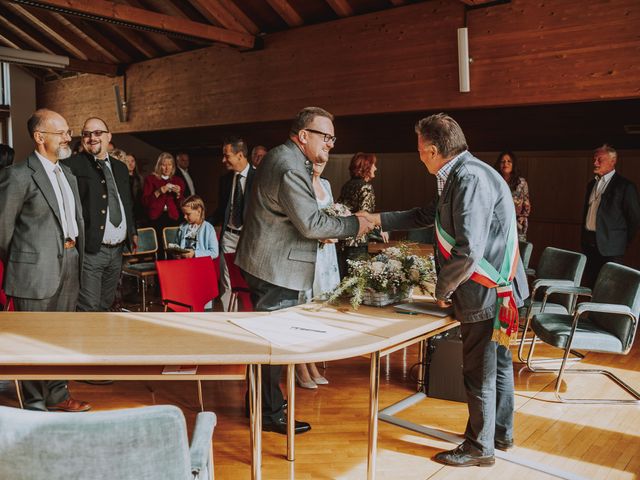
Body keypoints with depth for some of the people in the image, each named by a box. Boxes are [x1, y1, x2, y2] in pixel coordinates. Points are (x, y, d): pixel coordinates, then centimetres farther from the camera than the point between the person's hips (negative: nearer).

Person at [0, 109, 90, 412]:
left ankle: (57, 396, 31)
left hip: (69, 265, 7)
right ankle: (35, 404, 20)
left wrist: (76, 256, 12)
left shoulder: (68, 174, 13)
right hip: (36, 269, -7)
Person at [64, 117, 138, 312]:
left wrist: (133, 232, 18)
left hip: (117, 251, 7)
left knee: (105, 305, 17)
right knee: (89, 309, -6)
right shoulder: (72, 165, -7)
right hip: (90, 251, -7)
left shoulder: (120, 168, 16)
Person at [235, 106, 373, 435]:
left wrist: (320, 226, 12)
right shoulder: (291, 168, -21)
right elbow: (311, 223, -24)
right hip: (277, 270, -11)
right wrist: (353, 224, -13)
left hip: (265, 263, 11)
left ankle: (260, 399, 35)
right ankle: (270, 414, 13)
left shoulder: (281, 158, 13)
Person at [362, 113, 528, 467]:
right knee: (497, 364, 22)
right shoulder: (460, 176, 9)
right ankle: (501, 433, 39)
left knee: (479, 374, 5)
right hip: (495, 290, 10)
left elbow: (468, 250, -29)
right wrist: (378, 219, 20)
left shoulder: (470, 179, -23)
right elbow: (427, 216, 20)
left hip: (485, 292, -10)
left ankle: (479, 448, 22)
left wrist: (442, 289, -14)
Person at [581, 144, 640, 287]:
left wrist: (624, 242, -1)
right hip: (589, 244, 7)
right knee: (590, 285, 9)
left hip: (610, 248, -7)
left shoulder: (625, 186, -7)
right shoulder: (592, 185, 15)